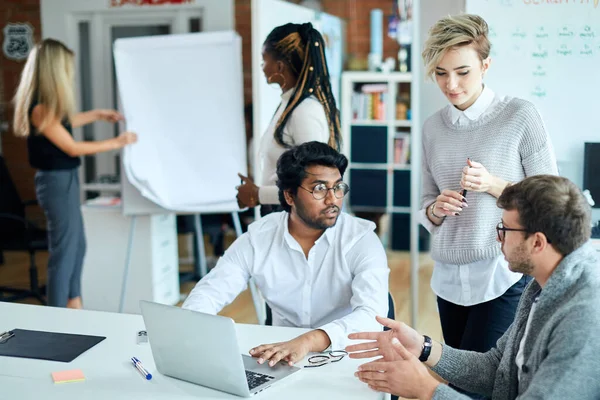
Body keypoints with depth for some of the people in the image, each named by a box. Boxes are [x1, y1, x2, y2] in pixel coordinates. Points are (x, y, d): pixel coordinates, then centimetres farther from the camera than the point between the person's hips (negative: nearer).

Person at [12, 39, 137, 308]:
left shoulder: (48, 104, 6)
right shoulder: (40, 107, -22)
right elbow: (72, 148, -19)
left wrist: (97, 114, 29)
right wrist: (117, 143, -12)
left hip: (64, 179, 10)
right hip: (56, 182, -10)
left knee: (77, 245, 19)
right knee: (64, 251, -1)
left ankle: (73, 305, 32)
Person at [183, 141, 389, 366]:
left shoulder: (362, 240, -13)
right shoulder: (257, 238, -4)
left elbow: (372, 315, -26)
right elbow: (210, 292, -4)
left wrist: (308, 341, -43)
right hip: (280, 359, 1)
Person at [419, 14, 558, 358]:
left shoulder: (520, 116, -7)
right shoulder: (433, 127, 8)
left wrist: (494, 185, -18)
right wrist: (435, 210, -7)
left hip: (504, 277, -5)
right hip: (449, 278, 5)